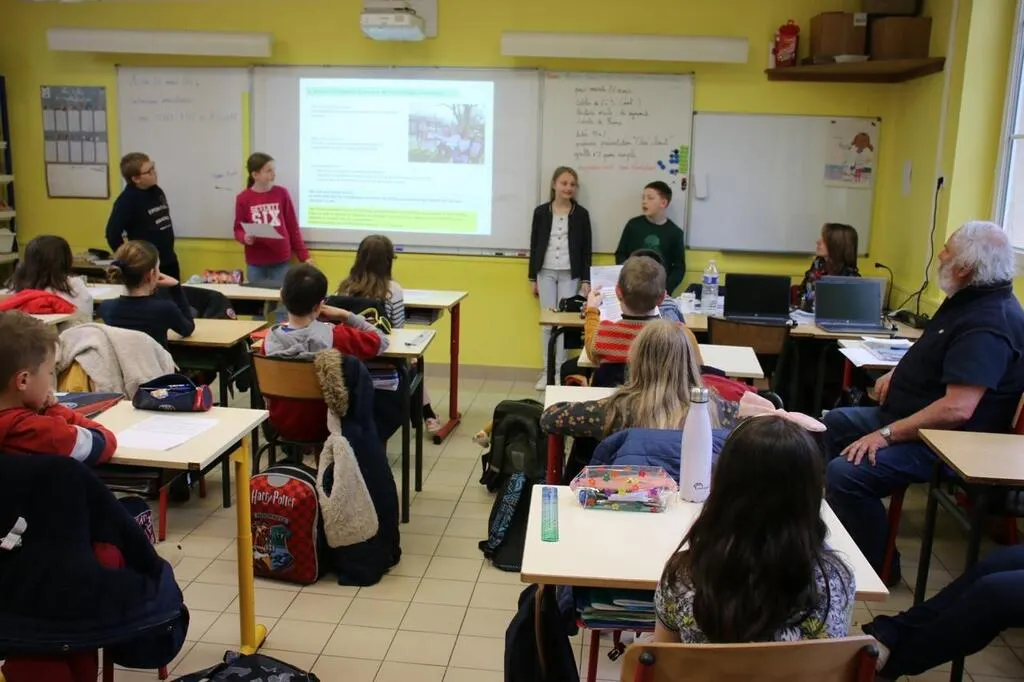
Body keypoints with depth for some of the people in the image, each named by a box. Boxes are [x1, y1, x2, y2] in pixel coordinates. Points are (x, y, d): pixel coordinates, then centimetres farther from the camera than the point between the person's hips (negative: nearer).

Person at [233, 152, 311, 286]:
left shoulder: (282, 193, 0)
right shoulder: (243, 198, -1)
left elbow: (293, 227, 4)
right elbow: (238, 229, 6)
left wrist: (304, 256, 4)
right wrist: (245, 238, -17)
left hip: (280, 261, 0)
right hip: (255, 264, 0)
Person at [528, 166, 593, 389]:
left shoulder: (581, 214, 1)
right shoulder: (541, 211, 3)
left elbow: (586, 249, 2)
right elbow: (534, 246, 6)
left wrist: (586, 280, -3)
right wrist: (532, 278, 5)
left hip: (570, 275, -1)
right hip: (546, 273, 1)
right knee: (547, 321, 4)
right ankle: (547, 371, 12)